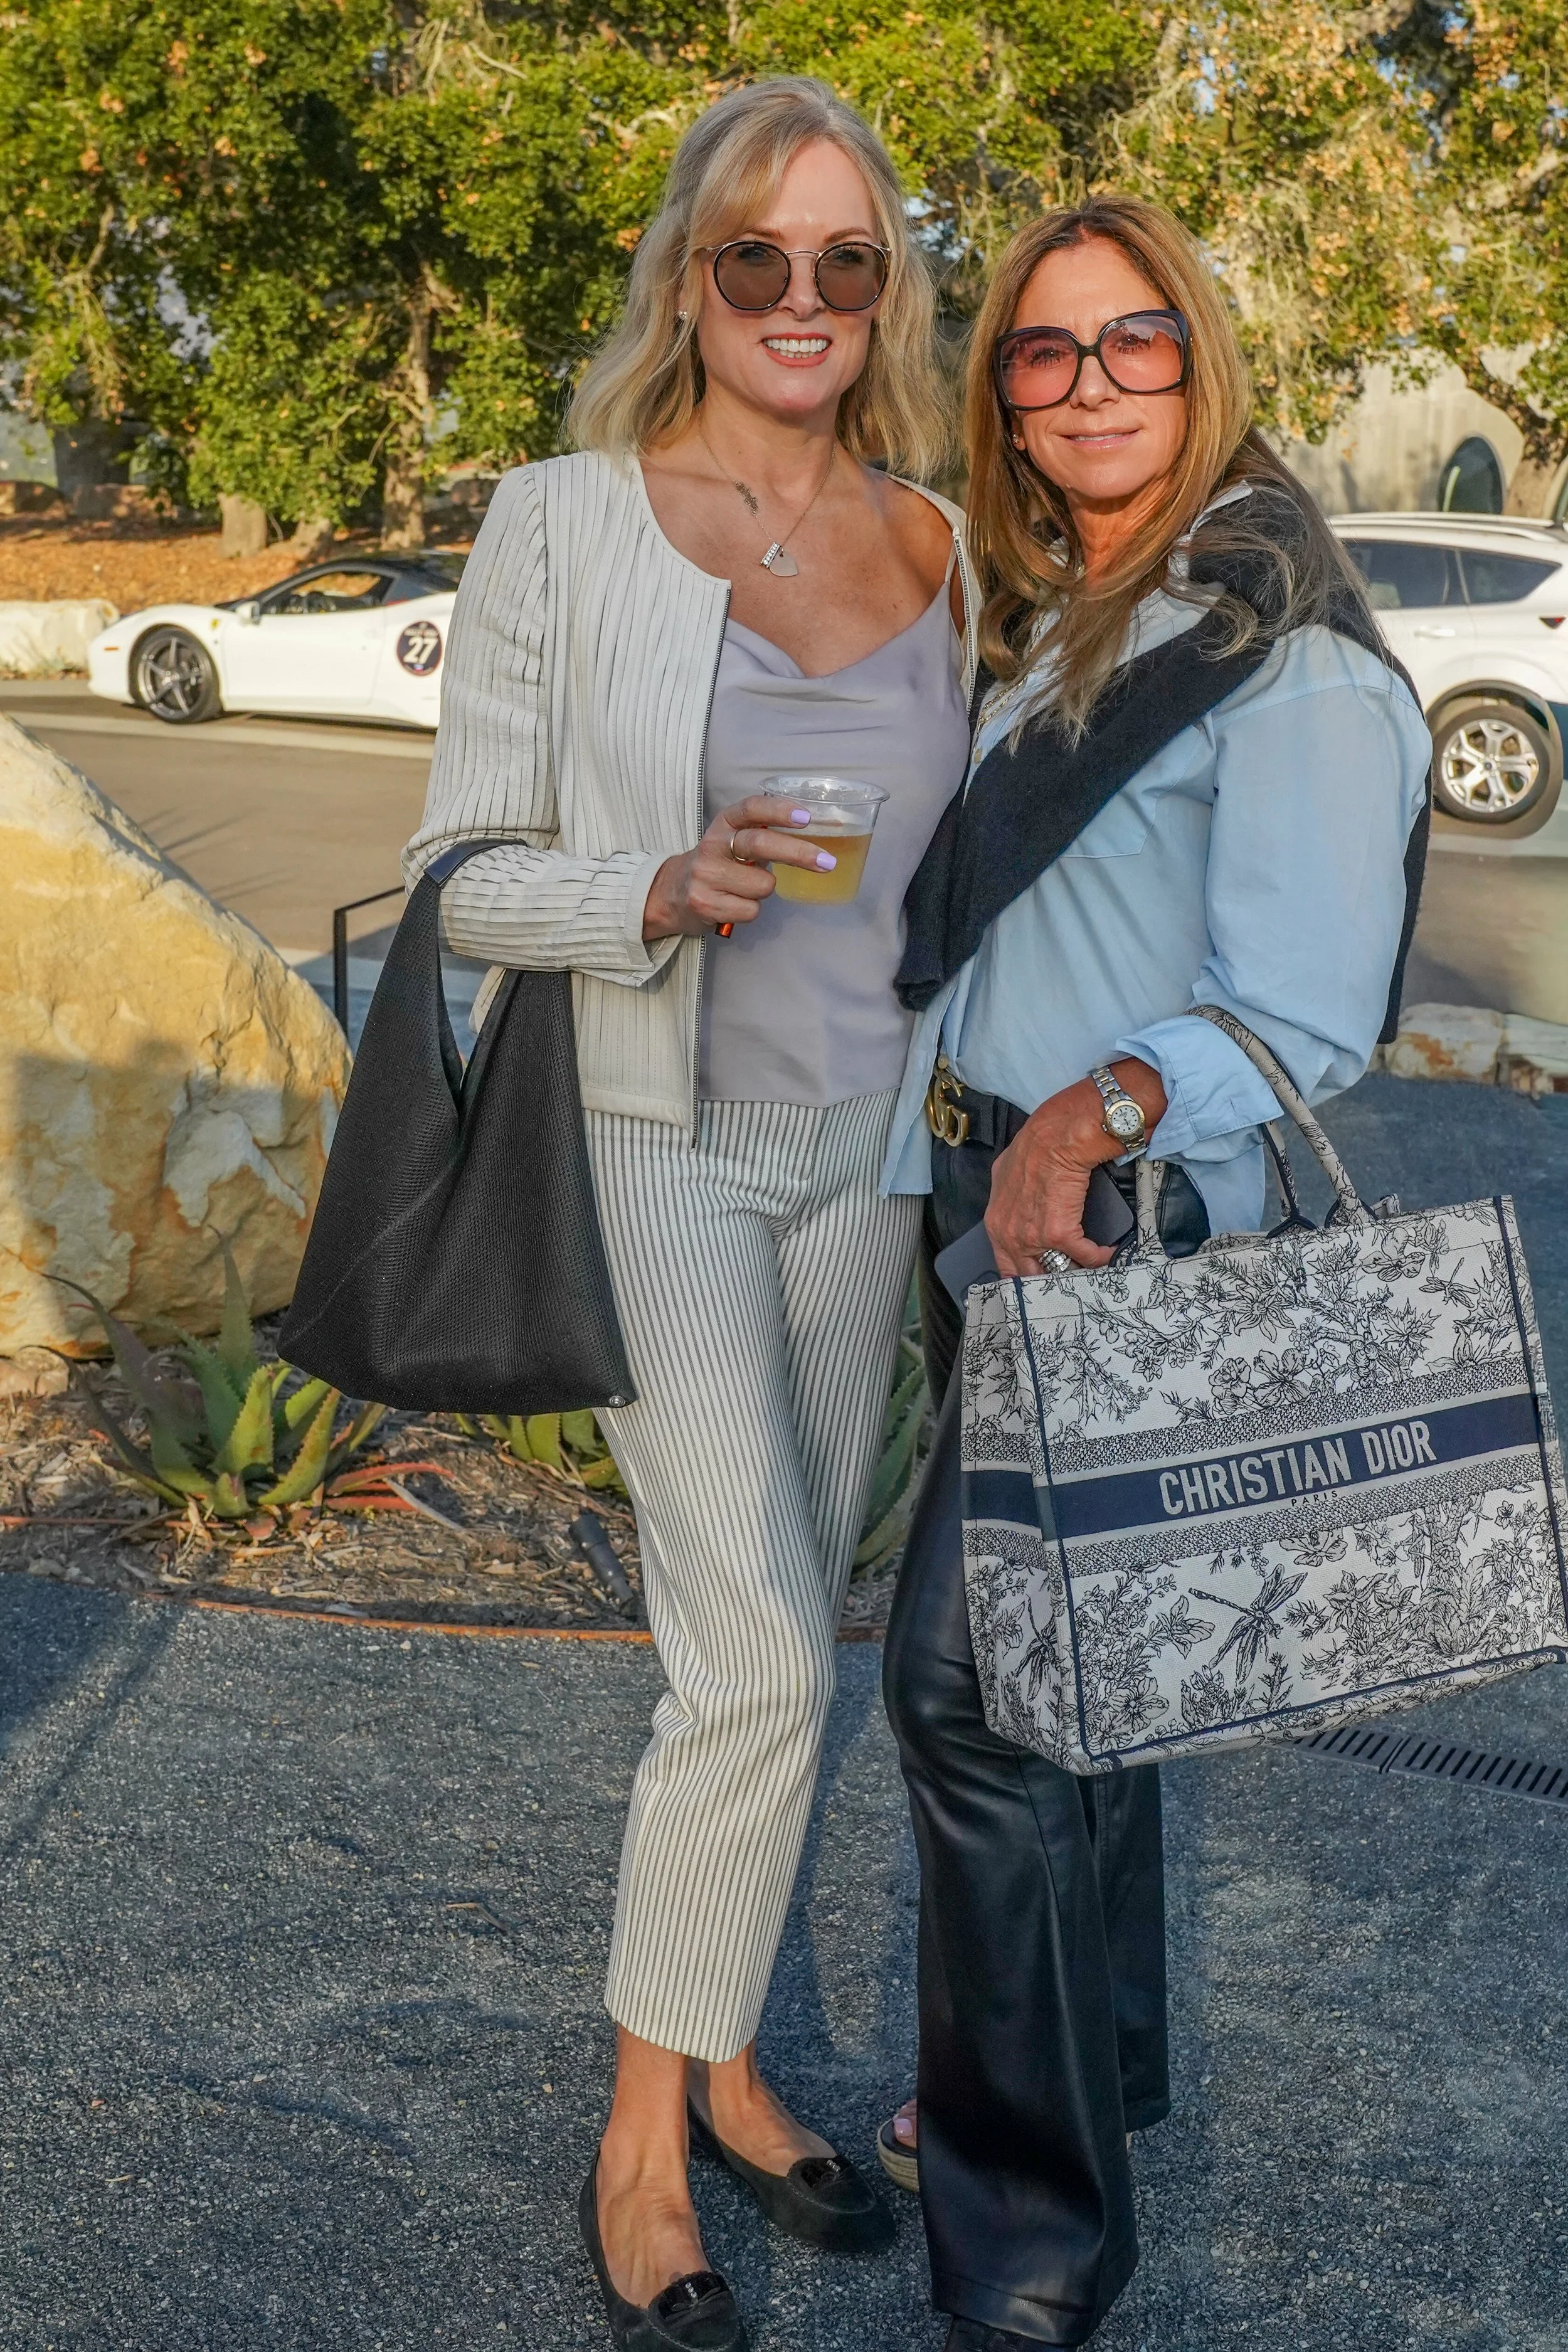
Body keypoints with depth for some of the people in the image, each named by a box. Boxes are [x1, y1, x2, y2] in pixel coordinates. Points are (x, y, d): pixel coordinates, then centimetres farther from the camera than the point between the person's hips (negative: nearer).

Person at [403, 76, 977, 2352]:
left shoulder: (937, 546, 6)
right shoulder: (562, 524, -7)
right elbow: (465, 874, -6)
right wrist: (663, 893, -25)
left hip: (860, 1146, 5)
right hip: (656, 1139, -5)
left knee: (775, 1639, 13)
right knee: (761, 1659, -10)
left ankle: (719, 2051, 32)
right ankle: (643, 2144, 11)